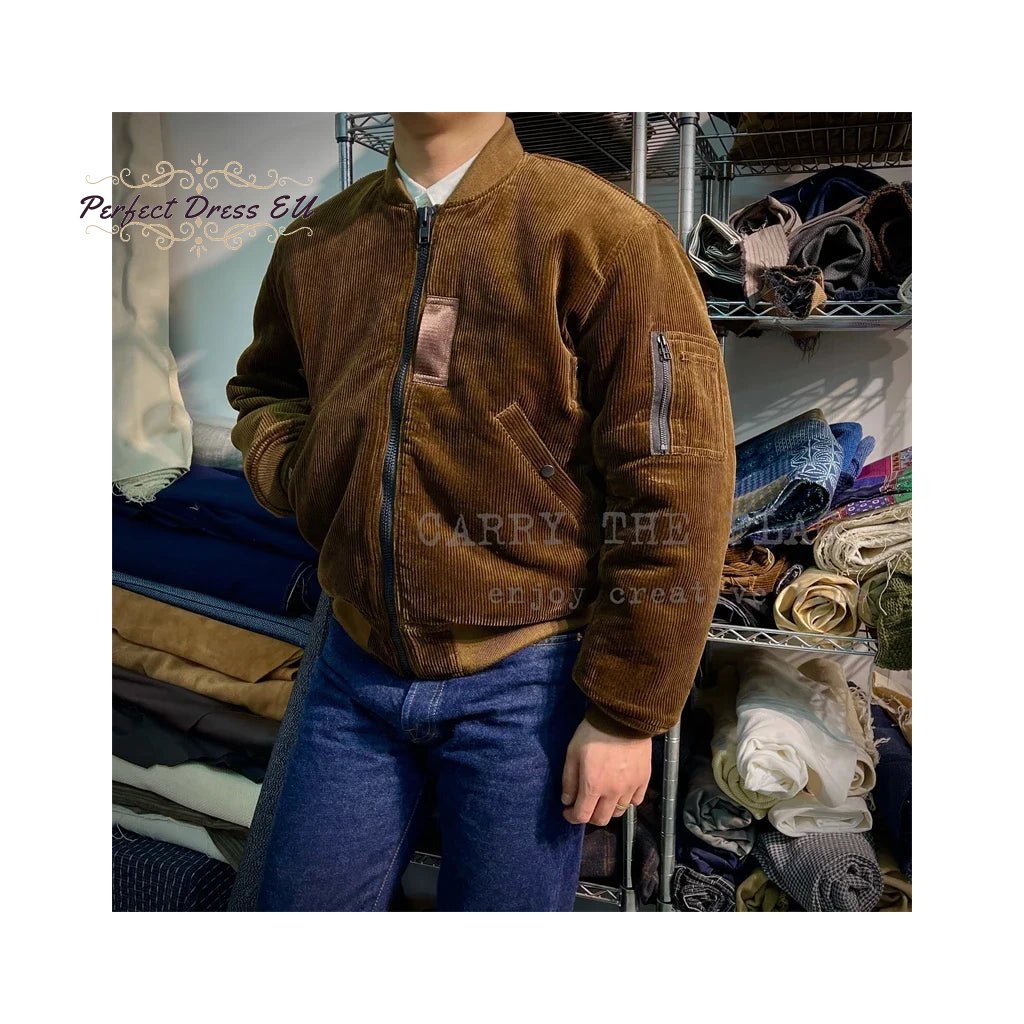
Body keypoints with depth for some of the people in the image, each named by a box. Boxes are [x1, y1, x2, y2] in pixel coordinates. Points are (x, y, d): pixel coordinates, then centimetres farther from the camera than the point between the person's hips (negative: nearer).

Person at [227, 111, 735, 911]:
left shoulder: (605, 235, -11)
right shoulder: (314, 246, 5)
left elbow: (676, 493, -13)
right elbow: (261, 388, 23)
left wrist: (627, 713, -11)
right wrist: (289, 468, 0)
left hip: (524, 686, -4)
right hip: (357, 671, 5)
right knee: (303, 897, 19)